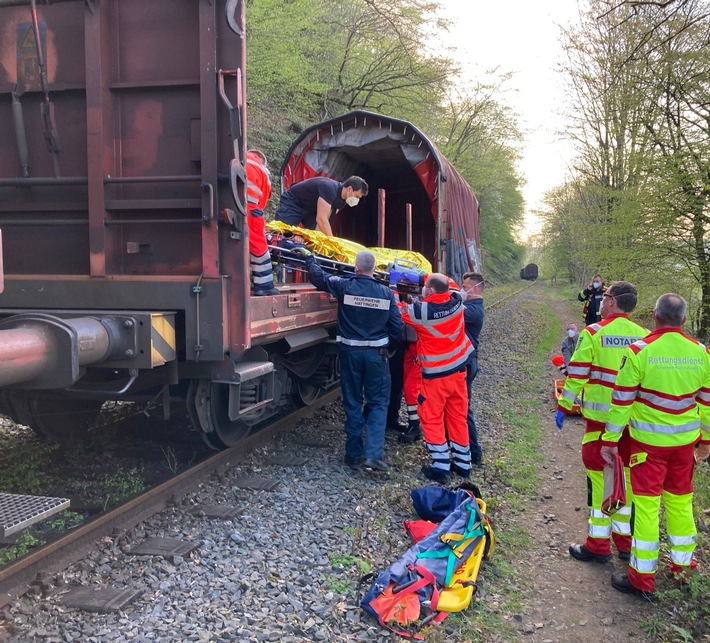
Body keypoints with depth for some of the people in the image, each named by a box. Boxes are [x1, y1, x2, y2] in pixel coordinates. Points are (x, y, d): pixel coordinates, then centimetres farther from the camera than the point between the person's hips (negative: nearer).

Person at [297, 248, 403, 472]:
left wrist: (308, 256, 22)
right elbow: (397, 327, 0)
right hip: (376, 354, 0)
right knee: (378, 403, 8)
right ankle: (373, 453, -5)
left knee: (352, 403, 11)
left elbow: (318, 276, 4)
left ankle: (354, 454, 17)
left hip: (350, 352, 0)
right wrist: (389, 346, 18)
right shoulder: (386, 293, -3)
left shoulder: (345, 287, -7)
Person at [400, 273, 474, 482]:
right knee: (458, 418, 15)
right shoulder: (456, 302, -8)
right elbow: (449, 288, 16)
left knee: (432, 420, 6)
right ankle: (463, 463, 23)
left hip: (435, 375, -5)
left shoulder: (421, 311, -21)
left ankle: (440, 466, 0)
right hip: (458, 371, 5)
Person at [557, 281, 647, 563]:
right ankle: (625, 541, 26)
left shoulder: (593, 333, -10)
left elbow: (577, 374, -9)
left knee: (600, 478, 4)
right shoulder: (644, 336, 1)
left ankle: (598, 545, 11)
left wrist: (563, 407, 0)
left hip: (601, 417, -4)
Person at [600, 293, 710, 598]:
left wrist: (609, 440, -2)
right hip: (686, 441, 4)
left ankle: (642, 577, 9)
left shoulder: (640, 350, -15)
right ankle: (682, 566, 32)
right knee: (681, 502, 18)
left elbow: (622, 399, -11)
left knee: (647, 505, 3)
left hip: (649, 441, -4)